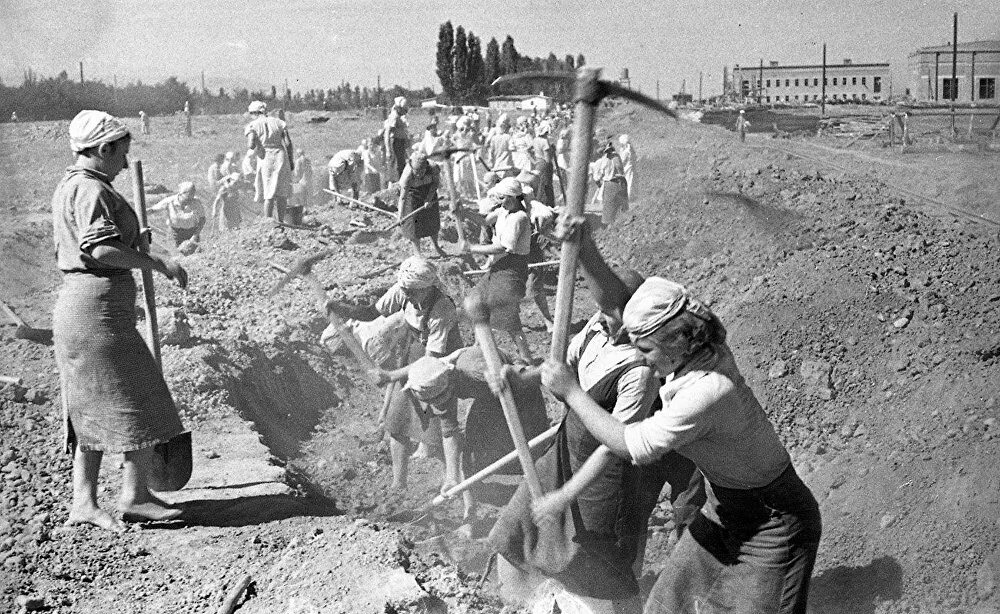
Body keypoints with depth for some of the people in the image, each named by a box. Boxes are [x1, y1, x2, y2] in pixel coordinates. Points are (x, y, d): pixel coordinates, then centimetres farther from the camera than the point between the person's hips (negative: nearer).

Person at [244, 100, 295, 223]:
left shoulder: (253, 126, 0)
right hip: (281, 157, 3)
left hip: (265, 159, -2)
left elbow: (251, 145, -13)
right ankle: (280, 221, 11)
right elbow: (288, 142, 2)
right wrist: (290, 160, 9)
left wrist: (248, 147, 10)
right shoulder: (278, 122, 9)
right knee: (281, 193, 11)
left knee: (268, 194, 2)